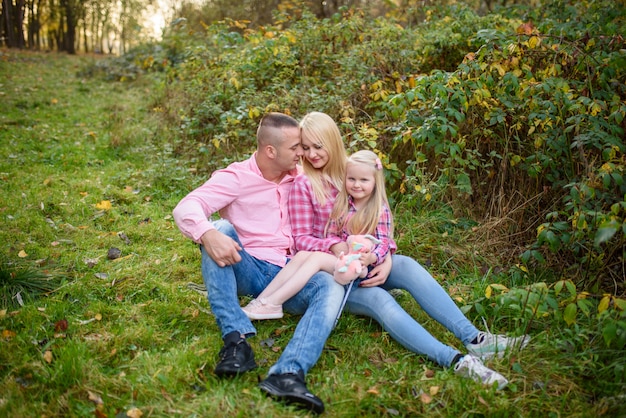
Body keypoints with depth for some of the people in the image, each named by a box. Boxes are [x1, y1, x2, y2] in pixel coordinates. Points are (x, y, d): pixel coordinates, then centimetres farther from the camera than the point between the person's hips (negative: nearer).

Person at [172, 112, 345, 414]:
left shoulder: (299, 178, 11)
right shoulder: (236, 178, -3)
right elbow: (186, 209, -17)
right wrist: (208, 234, -39)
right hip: (246, 270, -2)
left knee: (331, 288, -27)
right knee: (221, 229, -30)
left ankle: (288, 374, -47)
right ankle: (236, 339, -35)